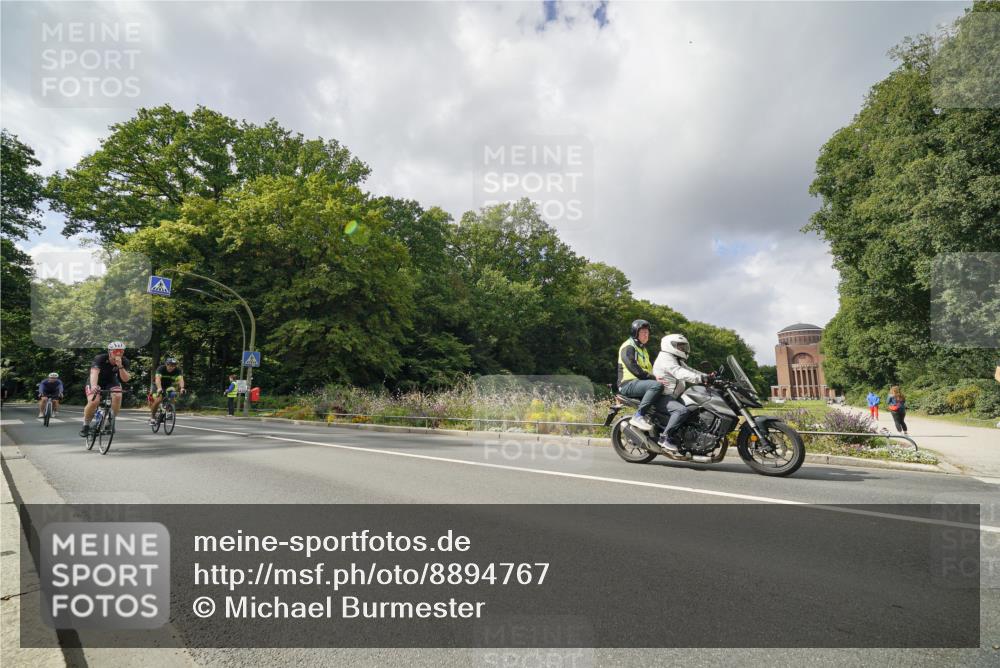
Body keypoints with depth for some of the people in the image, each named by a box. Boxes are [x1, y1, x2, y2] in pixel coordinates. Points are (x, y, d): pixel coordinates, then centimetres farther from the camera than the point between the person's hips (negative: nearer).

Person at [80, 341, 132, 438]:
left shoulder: (124, 361, -19)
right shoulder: (100, 358, -28)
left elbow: (125, 379, -26)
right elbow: (94, 372, -44)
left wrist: (120, 366, -40)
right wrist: (93, 386, -62)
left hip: (111, 382, 2)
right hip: (96, 382, -2)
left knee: (118, 396, -28)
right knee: (93, 401, -27)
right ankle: (86, 425, -1)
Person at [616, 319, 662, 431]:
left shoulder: (643, 349, 26)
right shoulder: (628, 347, -5)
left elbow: (649, 368, 22)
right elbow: (634, 369, -17)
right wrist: (654, 378, -20)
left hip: (641, 382, 9)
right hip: (629, 384, -9)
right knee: (657, 386, -33)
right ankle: (638, 416, -33)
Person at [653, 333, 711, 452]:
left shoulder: (678, 361, 24)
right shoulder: (666, 359, -12)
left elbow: (690, 371, 18)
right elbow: (680, 373, -26)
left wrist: (708, 376, 1)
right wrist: (702, 378, -33)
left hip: (674, 396, 11)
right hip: (663, 397, -11)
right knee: (682, 410, -33)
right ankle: (665, 437, -28)